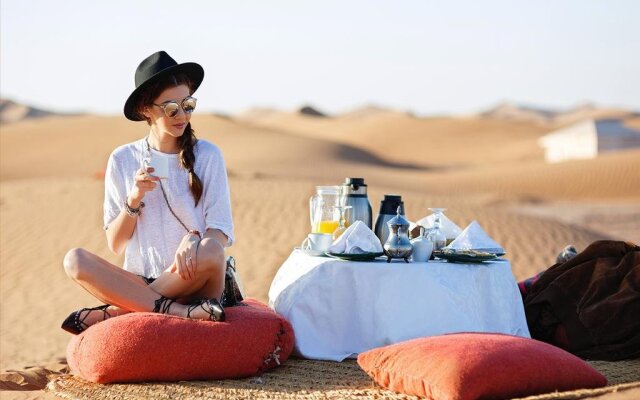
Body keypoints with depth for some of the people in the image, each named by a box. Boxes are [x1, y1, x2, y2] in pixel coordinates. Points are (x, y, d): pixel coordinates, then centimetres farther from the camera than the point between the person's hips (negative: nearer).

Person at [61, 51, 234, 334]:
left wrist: (194, 239, -26)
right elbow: (115, 244, 7)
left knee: (209, 250, -34)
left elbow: (221, 231, -3)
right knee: (75, 261, -23)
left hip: (191, 283, -1)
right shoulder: (122, 160, 6)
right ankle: (175, 311, -30)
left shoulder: (207, 155, 3)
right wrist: (134, 200, -11)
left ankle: (116, 312, -23)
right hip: (141, 280, 1)